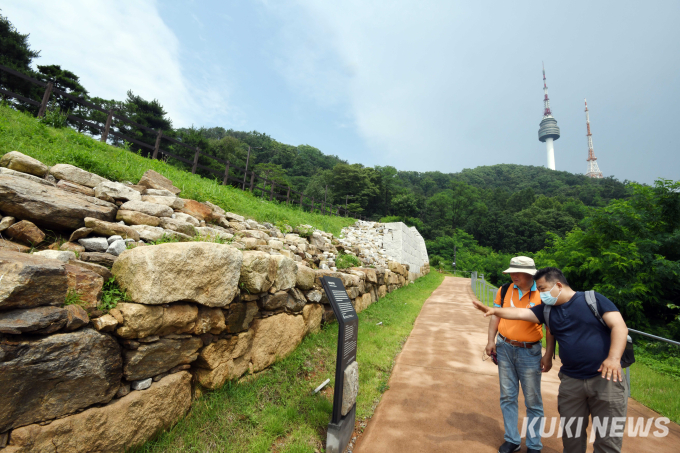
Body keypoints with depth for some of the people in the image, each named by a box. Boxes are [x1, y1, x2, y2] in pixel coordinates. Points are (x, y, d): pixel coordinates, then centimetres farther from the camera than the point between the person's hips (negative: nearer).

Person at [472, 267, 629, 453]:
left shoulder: (593, 299, -6)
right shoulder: (547, 309, 5)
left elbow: (619, 326, -11)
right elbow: (520, 313, -3)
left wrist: (614, 358, -24)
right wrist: (494, 311, -18)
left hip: (606, 377, -3)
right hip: (571, 380, 4)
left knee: (608, 437, 5)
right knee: (571, 434, 11)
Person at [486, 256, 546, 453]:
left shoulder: (542, 295, -11)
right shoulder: (505, 290, -3)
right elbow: (496, 315, 5)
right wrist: (491, 340, -1)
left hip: (529, 351, -3)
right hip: (504, 348, 3)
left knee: (533, 401, 11)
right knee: (507, 397, 13)